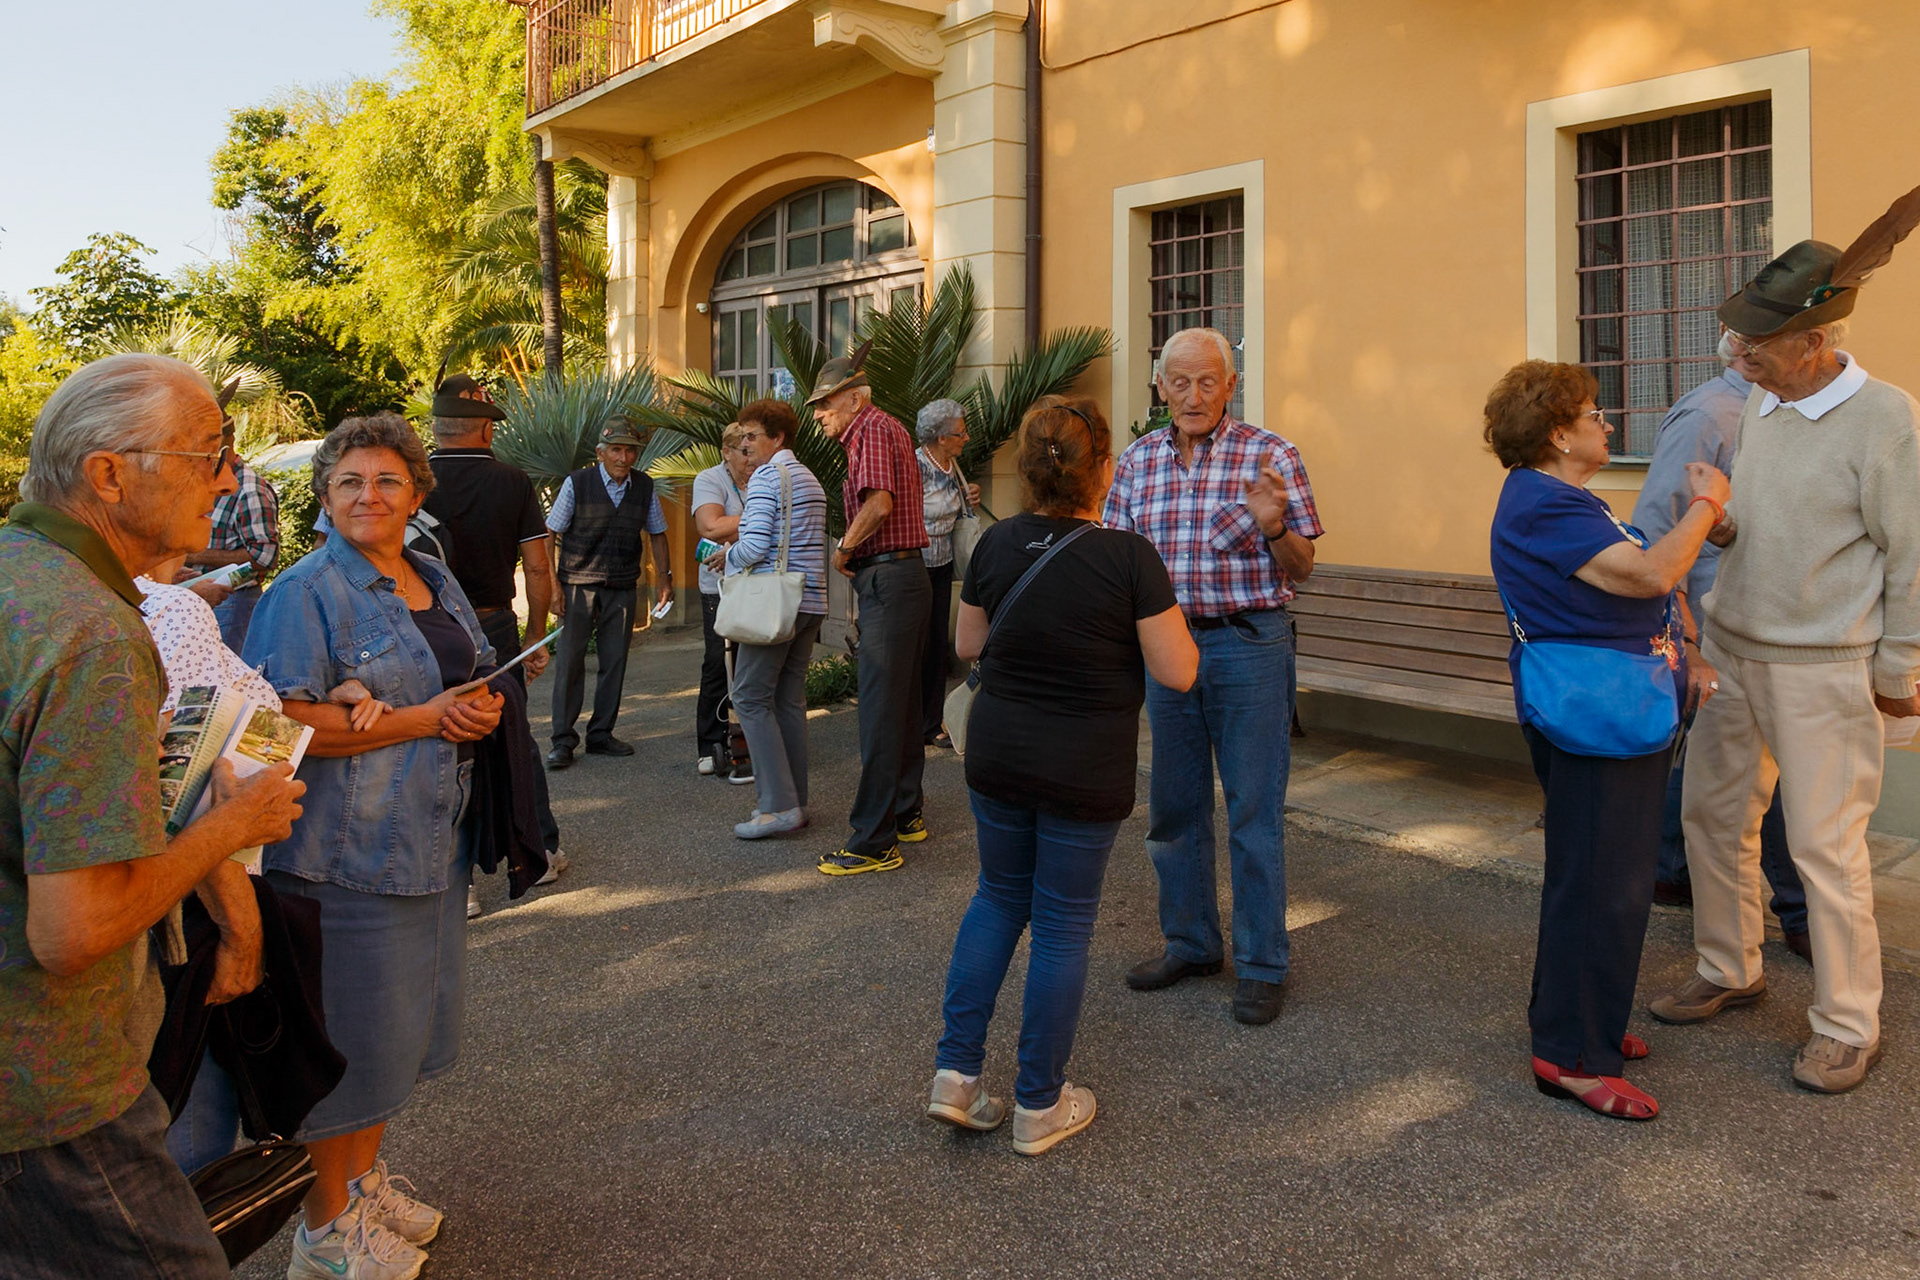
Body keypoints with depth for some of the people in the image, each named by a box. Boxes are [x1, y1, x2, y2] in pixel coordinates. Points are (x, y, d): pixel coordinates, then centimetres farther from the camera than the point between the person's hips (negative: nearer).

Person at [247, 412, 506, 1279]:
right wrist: (425, 720, -20)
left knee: (405, 1022, 17)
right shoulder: (308, 591, -11)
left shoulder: (437, 580, 12)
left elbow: (474, 679, 23)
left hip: (431, 842, 8)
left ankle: (364, 1175, 37)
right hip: (347, 849, -7)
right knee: (349, 1035, 2)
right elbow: (289, 721, -21)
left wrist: (481, 707, -1)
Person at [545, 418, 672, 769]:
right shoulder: (577, 483, -6)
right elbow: (550, 534, -3)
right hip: (578, 584, -3)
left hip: (622, 589, 3)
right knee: (570, 661, -5)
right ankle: (563, 741, 2)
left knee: (615, 662, 5)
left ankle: (601, 735, 17)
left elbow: (657, 534, 16)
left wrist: (665, 577, 10)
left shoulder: (645, 487, 3)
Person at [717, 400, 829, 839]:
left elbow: (755, 546, -18)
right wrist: (739, 550, 21)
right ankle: (795, 802, 14)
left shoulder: (766, 478, -9)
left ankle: (779, 805, -8)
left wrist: (727, 556, 3)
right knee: (790, 699, 11)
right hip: (810, 603, 9)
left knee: (751, 698, -4)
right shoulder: (810, 480, 19)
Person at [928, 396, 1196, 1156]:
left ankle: (954, 1075, 20)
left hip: (996, 755, 4)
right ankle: (1040, 1107, 21)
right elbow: (1178, 672, -13)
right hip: (1085, 772, -4)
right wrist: (1160, 615, 4)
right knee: (1063, 924, 8)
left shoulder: (996, 545, -3)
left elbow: (966, 645, 9)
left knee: (998, 899, 21)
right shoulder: (1129, 557, -16)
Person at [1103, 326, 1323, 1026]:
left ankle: (1262, 966, 14)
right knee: (1174, 806, 13)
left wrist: (1274, 527, -23)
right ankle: (1189, 943, 30)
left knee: (1253, 811, 1)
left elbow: (1301, 569, -4)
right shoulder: (1137, 461, 7)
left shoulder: (1269, 455, -5)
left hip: (1249, 646, -4)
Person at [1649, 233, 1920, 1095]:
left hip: (1822, 667, -7)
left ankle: (1848, 1025, 14)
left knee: (1824, 843, -2)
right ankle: (1729, 971, 32)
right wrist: (1715, 520, 0)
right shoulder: (1758, 406, 7)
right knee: (1712, 812, 13)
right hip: (1731, 648, 7)